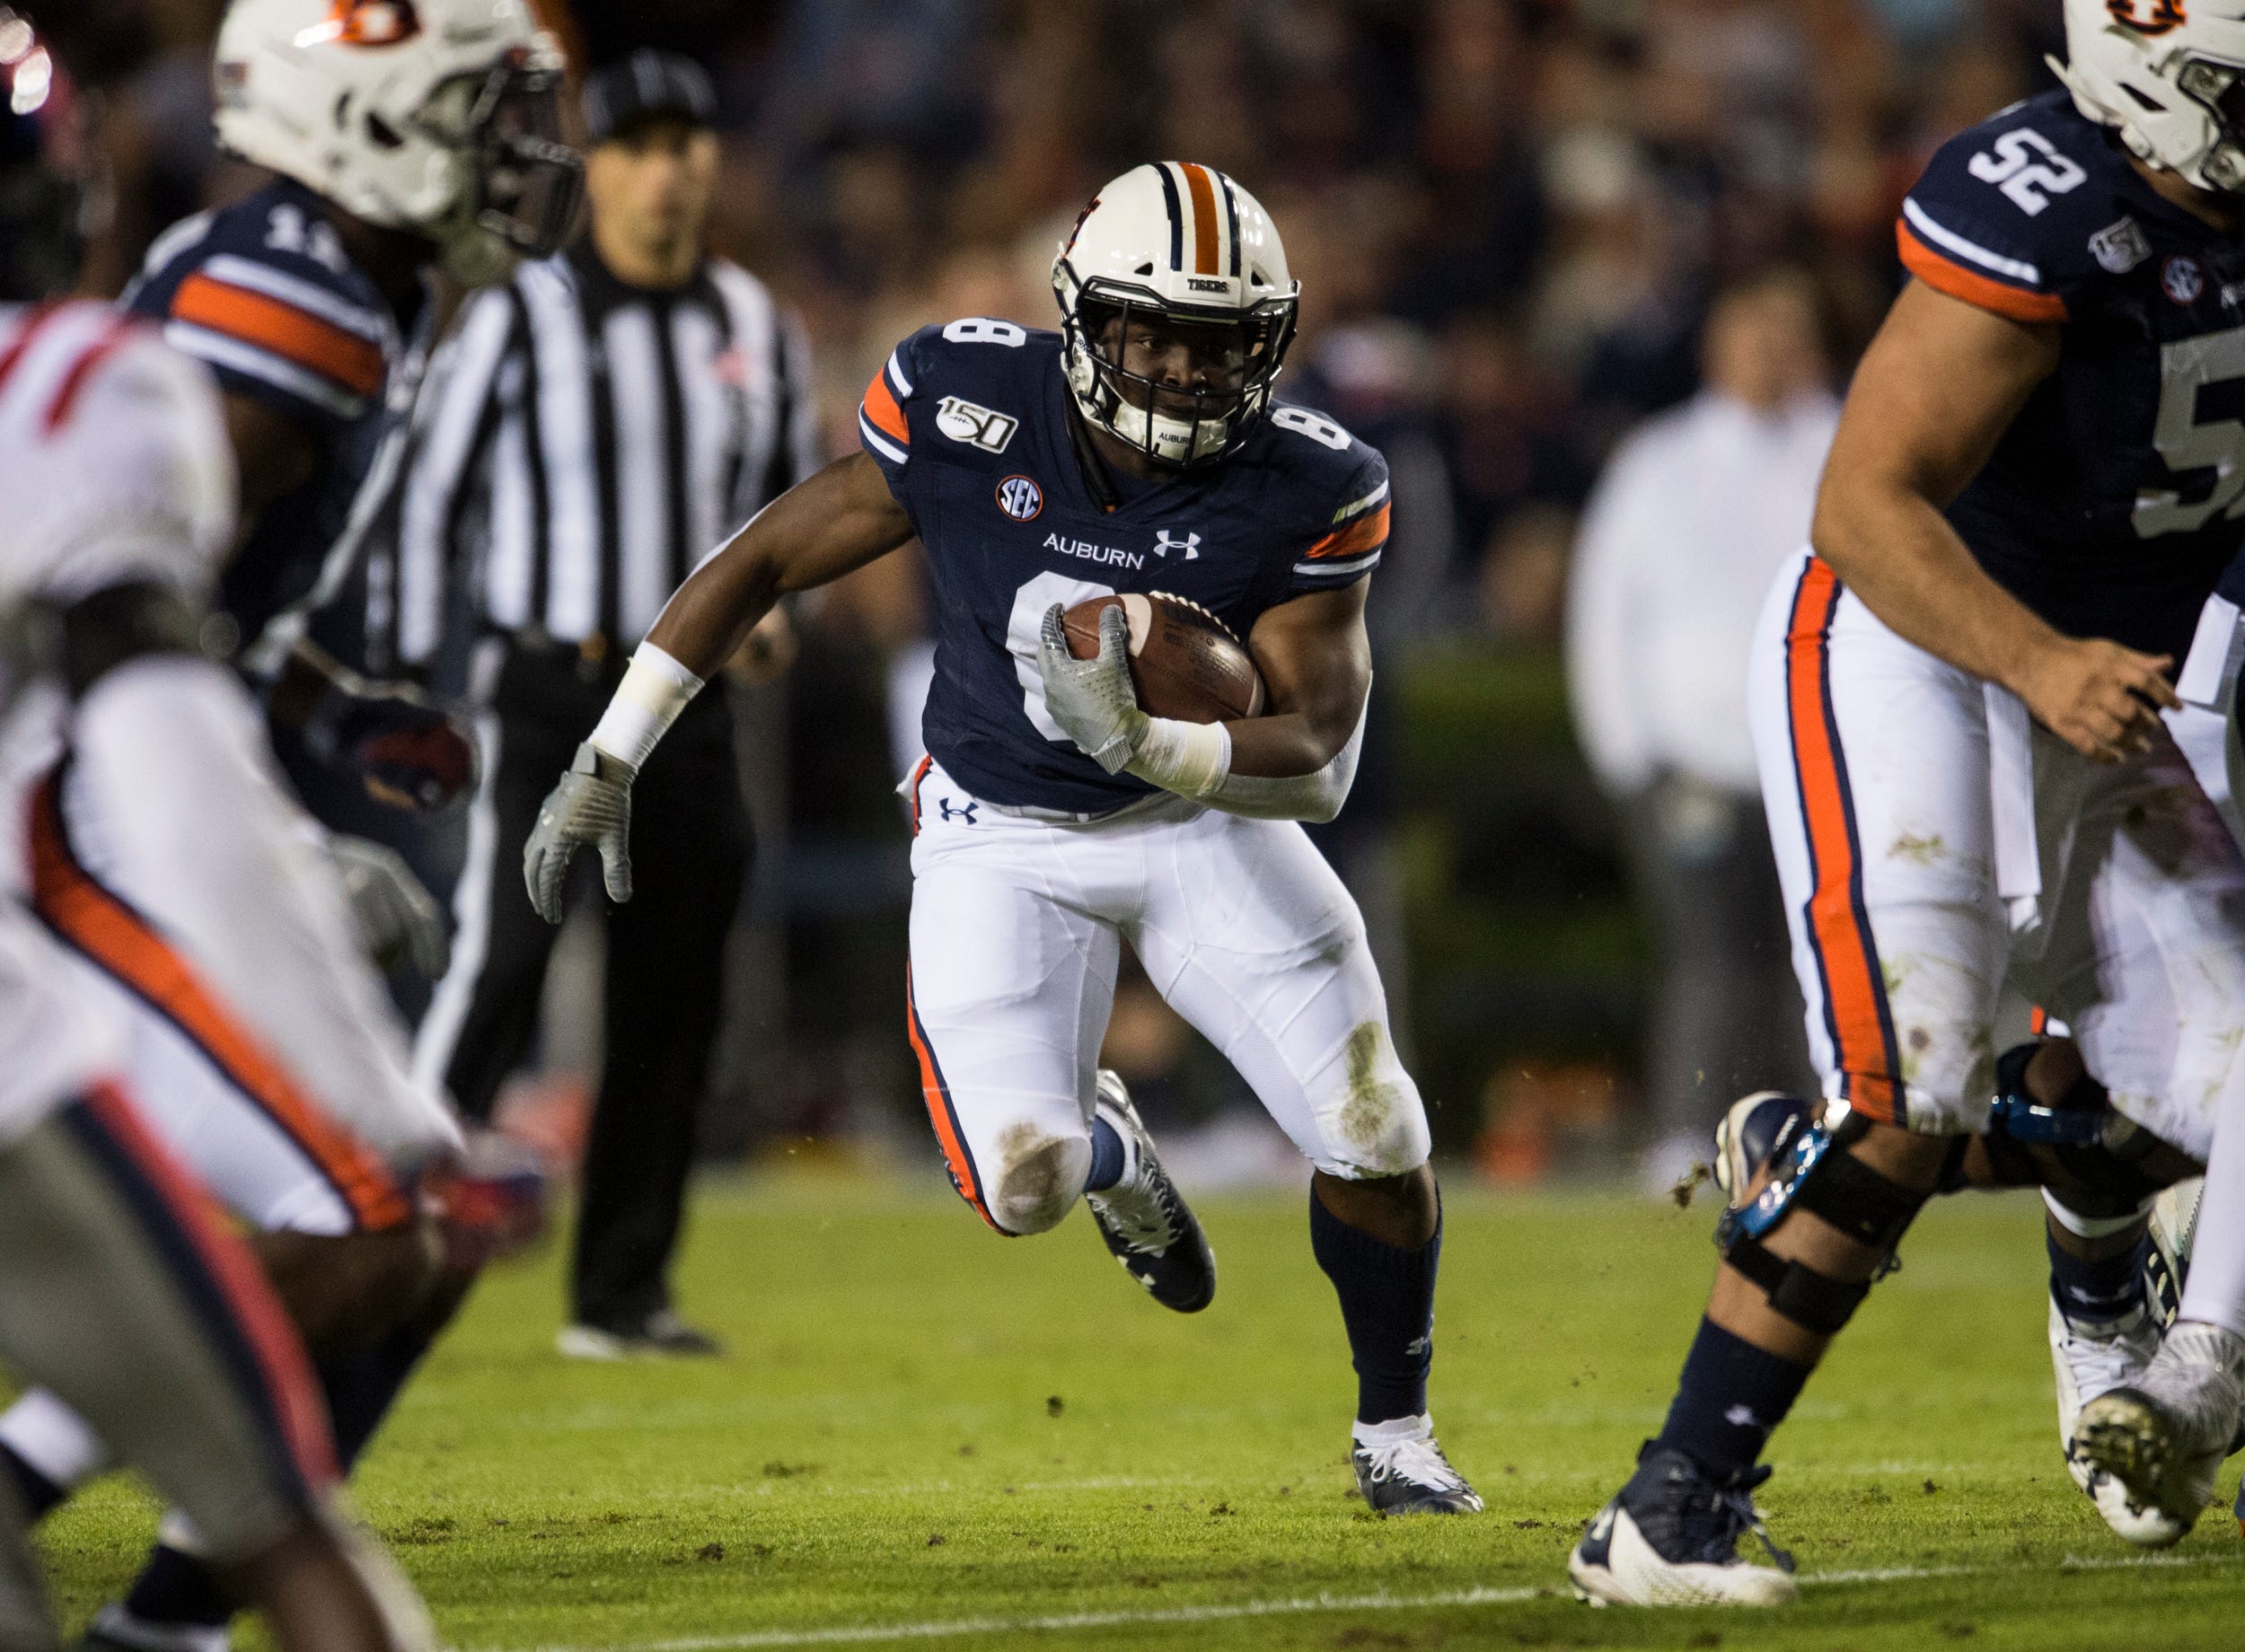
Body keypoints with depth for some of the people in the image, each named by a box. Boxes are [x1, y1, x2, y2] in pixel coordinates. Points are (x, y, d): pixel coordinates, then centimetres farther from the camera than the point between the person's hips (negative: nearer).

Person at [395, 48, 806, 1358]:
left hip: (689, 697, 5)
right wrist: (410, 686, -4)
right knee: (500, 967, -15)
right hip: (547, 693, -5)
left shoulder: (757, 330, 8)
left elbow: (789, 490, 21)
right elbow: (437, 496, -1)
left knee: (672, 998, 6)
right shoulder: (523, 319, -5)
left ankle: (625, 1290, 14)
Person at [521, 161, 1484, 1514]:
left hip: (1203, 817, 1)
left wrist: (1147, 744, -40)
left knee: (1375, 1146, -6)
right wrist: (607, 764, -5)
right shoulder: (969, 407, -21)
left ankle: (1397, 1435, 23)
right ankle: (1108, 1153, 24)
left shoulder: (1308, 489, -20)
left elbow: (1318, 763, -21)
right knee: (1023, 1185, -17)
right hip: (1006, 835, -1)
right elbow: (767, 560, -8)